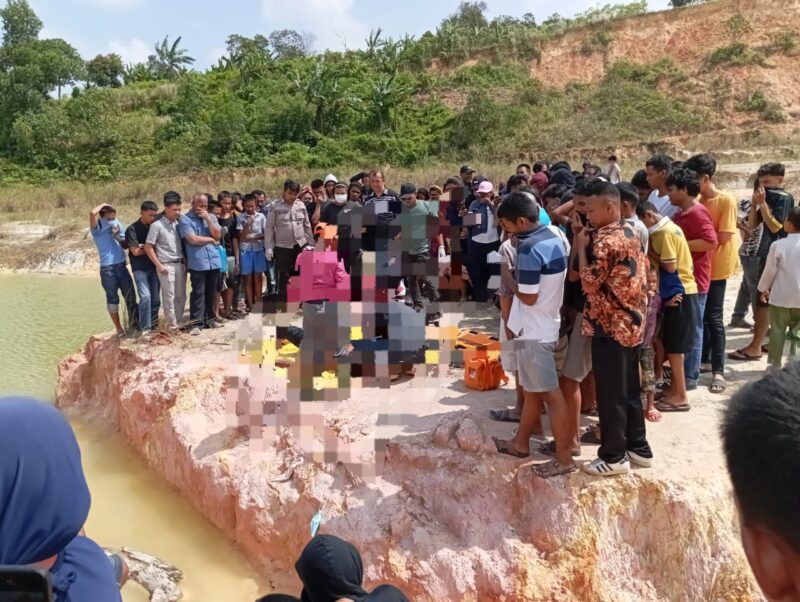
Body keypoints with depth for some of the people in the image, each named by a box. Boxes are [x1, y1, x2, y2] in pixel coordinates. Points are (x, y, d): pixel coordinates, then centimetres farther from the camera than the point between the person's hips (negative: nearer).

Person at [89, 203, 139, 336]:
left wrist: (119, 238, -4)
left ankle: (135, 324, 16)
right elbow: (92, 213, -25)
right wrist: (102, 205, -6)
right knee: (112, 299, 5)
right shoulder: (98, 229, -4)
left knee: (130, 296, 5)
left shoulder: (118, 224, 10)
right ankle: (119, 329, 14)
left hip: (121, 266, 4)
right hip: (107, 268, -4)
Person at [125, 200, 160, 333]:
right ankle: (145, 328, -10)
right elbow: (136, 251, -11)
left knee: (156, 298, 4)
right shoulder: (132, 229, -6)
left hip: (154, 266, 4)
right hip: (140, 268, -4)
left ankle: (154, 325, 17)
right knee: (145, 296, -16)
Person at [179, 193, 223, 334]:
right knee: (198, 293, -4)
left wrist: (208, 219, -6)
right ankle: (196, 323, 0)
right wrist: (211, 239, -1)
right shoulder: (185, 219, -3)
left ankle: (210, 319, 22)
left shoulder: (211, 217, 14)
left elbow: (218, 235, 2)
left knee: (212, 293, 12)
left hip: (214, 261, 5)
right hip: (197, 263, -5)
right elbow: (193, 239, -14)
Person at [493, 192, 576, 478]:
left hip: (534, 330, -10)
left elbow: (528, 296, -23)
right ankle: (520, 443, 35)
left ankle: (564, 458, 11)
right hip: (544, 324, 10)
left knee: (550, 393, 0)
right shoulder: (554, 237, 7)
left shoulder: (528, 248, -23)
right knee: (532, 388, 19)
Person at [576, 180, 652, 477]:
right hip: (631, 323, 9)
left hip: (609, 327, -9)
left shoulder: (605, 239, -20)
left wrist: (581, 248, -13)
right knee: (630, 390, 18)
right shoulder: (630, 233, 10)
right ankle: (638, 447, 28)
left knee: (610, 395, 2)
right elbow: (643, 273, 17)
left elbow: (590, 283, -21)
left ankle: (614, 456, 12)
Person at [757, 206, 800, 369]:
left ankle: (775, 365, 13)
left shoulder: (778, 245, -12)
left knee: (777, 331, 8)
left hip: (781, 296, -2)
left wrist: (763, 288, 9)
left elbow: (770, 270, -6)